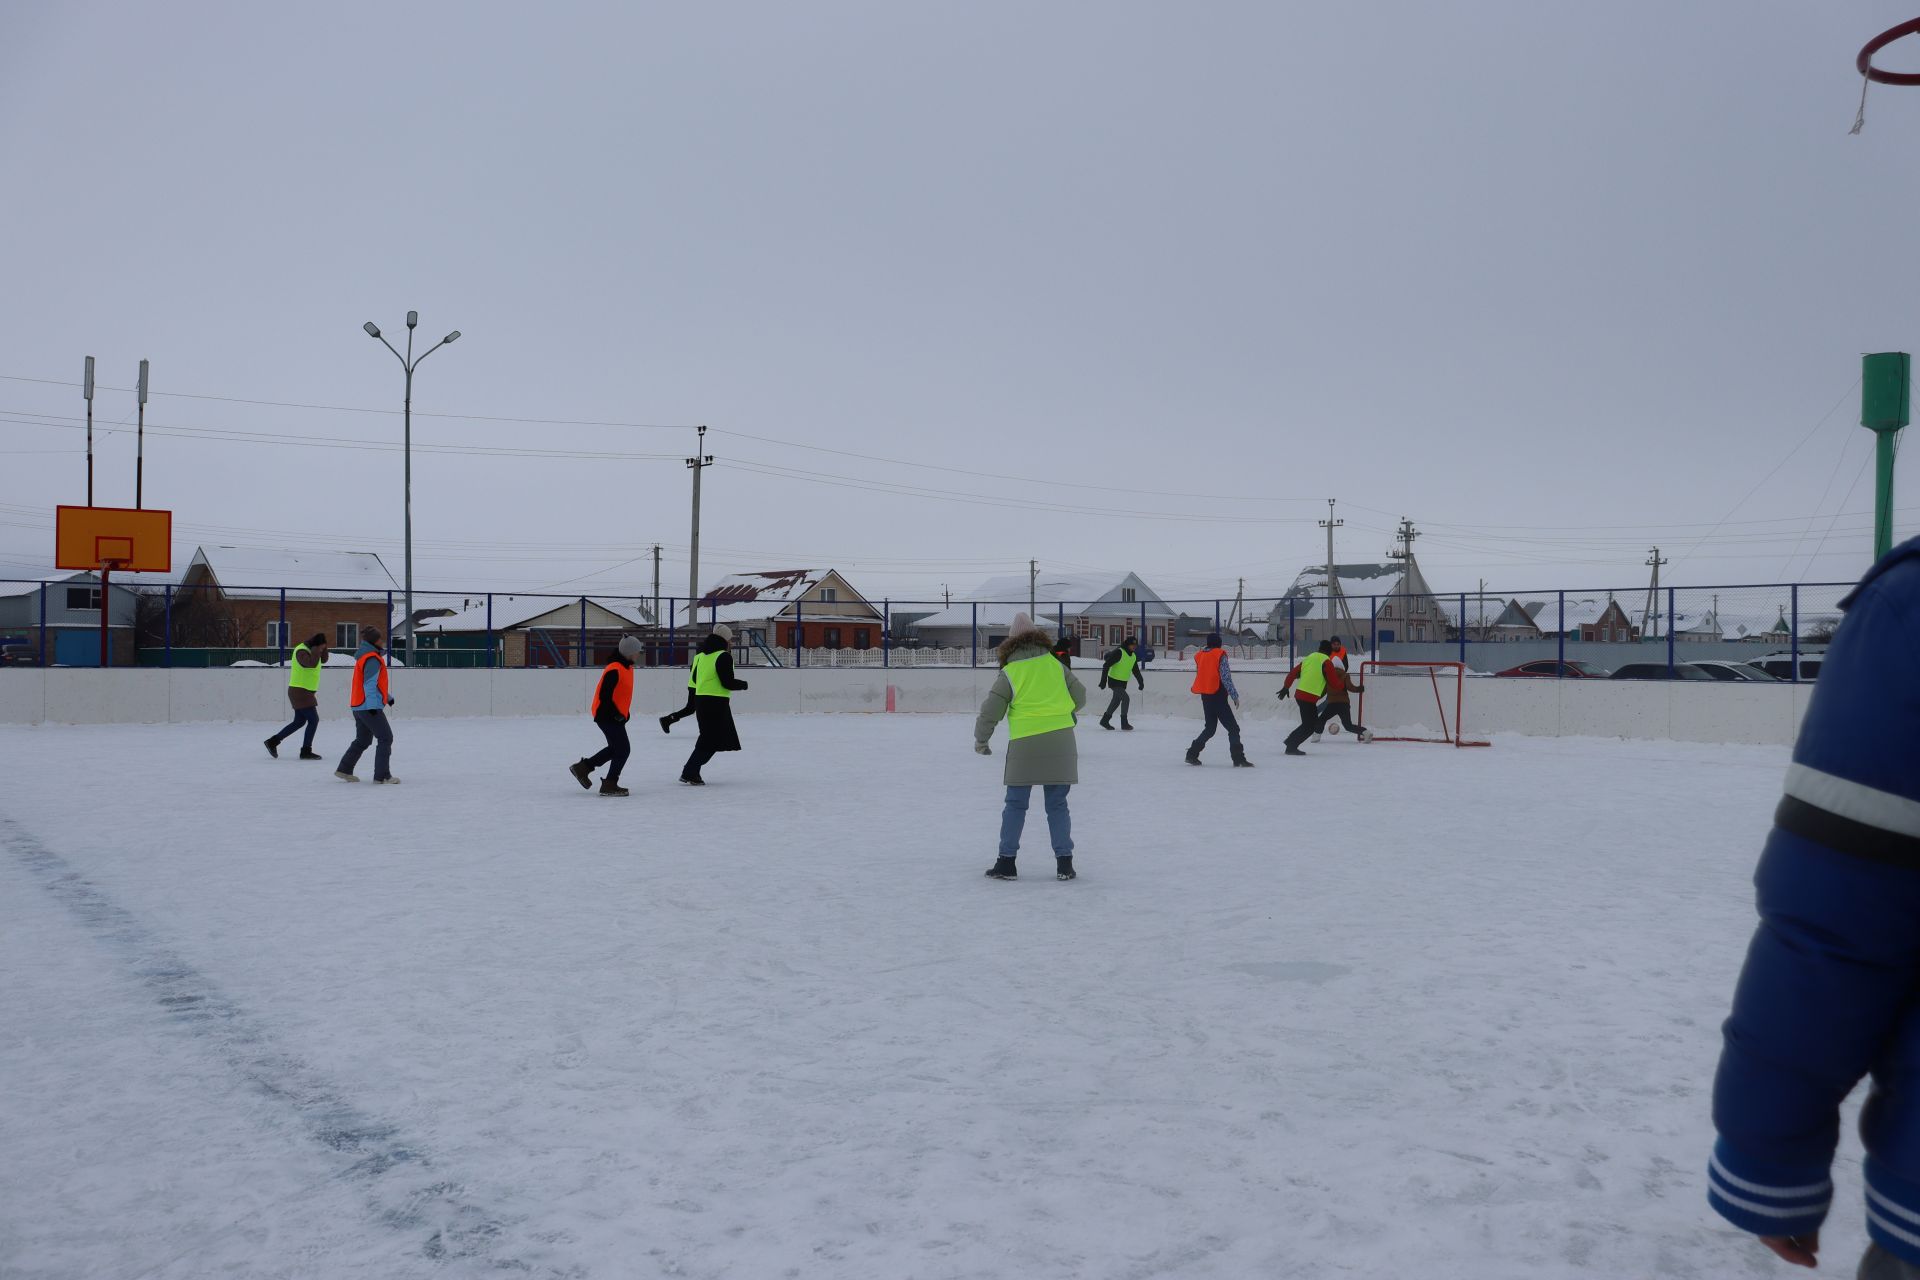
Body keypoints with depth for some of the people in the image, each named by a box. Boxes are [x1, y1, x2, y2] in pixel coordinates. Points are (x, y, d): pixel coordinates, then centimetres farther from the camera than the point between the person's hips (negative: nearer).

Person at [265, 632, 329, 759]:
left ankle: (273, 742, 21)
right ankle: (306, 751, -6)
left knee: (299, 721, 15)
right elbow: (312, 663, -35)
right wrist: (317, 649, -25)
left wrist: (323, 647, -4)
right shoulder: (301, 651, -18)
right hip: (300, 691, -10)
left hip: (303, 692, 10)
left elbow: (324, 660, 9)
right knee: (313, 720, -10)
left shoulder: (310, 650, 11)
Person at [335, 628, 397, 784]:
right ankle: (382, 775, -8)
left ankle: (344, 770, 19)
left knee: (362, 740, 18)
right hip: (370, 707, -10)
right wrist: (373, 705, -25)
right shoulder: (373, 659, -14)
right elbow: (369, 684, -21)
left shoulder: (364, 656, 18)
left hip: (359, 706, 10)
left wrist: (388, 696, 28)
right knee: (385, 738, -6)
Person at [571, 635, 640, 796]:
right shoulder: (614, 670, -22)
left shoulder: (627, 667, 9)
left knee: (616, 748, 20)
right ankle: (609, 785, 2)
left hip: (615, 716, 10)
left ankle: (583, 767, 28)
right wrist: (617, 715, -19)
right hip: (606, 715, -10)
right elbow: (605, 696, -24)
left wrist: (625, 713, 13)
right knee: (623, 749, -6)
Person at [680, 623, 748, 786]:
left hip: (700, 699, 8)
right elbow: (728, 682, -15)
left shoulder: (700, 655, 13)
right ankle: (690, 773, -8)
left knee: (708, 738, 18)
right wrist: (744, 684, 0)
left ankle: (691, 772, 15)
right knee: (712, 741, -3)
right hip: (716, 703, -8)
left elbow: (695, 679, 18)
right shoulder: (723, 656, -12)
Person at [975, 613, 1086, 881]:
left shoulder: (1009, 673, 0)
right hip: (1060, 741, 2)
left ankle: (1007, 861, 9)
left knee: (1015, 805, 9)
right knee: (1057, 805, 10)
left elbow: (990, 711, 0)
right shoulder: (1055, 665, 7)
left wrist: (981, 741, 15)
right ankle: (1064, 863, 8)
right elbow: (1080, 697, 15)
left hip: (1025, 744, -2)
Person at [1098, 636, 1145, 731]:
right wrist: (1103, 680, -22)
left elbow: (1136, 671, 21)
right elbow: (1106, 665, -18)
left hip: (1123, 682, 8)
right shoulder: (1118, 653, -17)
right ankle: (1124, 723, -7)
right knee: (1126, 698, -15)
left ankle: (1105, 720, 23)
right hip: (1114, 681, -8)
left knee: (1117, 700, 11)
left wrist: (1141, 682, 18)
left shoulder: (1133, 656, 8)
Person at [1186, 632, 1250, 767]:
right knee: (1233, 728, -3)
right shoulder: (1220, 655, -10)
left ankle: (1192, 754, 16)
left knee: (1210, 728, 19)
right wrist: (1234, 695, -11)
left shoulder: (1199, 656, 8)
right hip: (1218, 697, -7)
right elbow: (1226, 678, -15)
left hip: (1205, 697, 7)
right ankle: (1238, 759, -10)